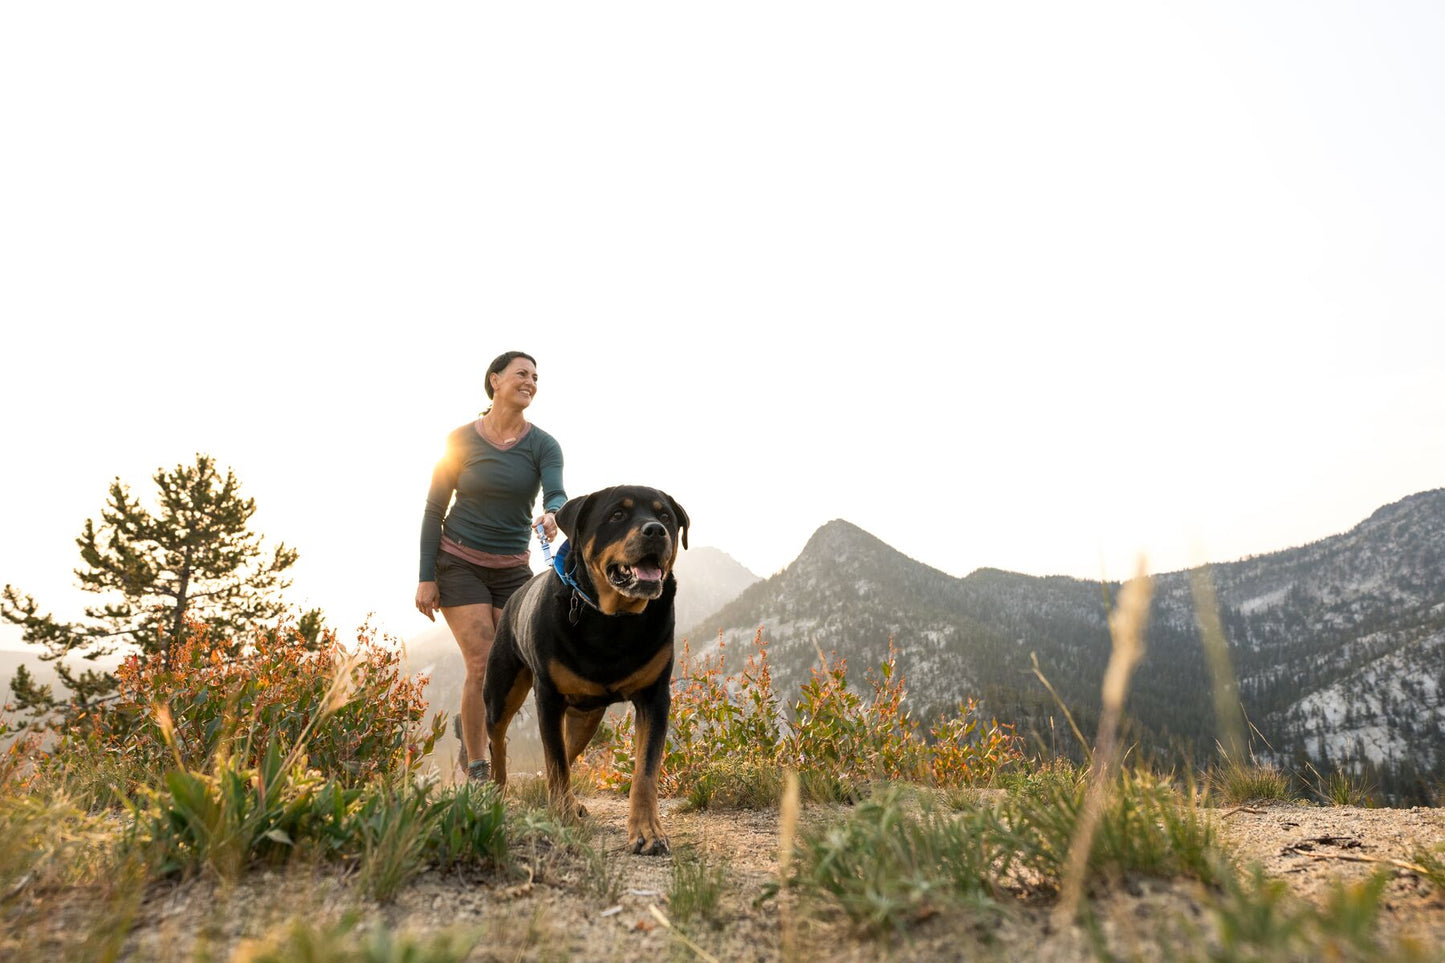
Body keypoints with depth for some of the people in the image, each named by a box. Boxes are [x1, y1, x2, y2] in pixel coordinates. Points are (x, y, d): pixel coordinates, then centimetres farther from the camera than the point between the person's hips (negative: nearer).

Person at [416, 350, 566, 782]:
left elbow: (557, 495, -18)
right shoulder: (461, 439, -4)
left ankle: (471, 728, 27)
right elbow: (434, 510, -1)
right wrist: (426, 577, -6)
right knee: (482, 665, -12)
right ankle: (476, 770, 2)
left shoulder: (543, 445, -2)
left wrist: (552, 516, -43)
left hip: (512, 569, 3)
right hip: (459, 563, -2)